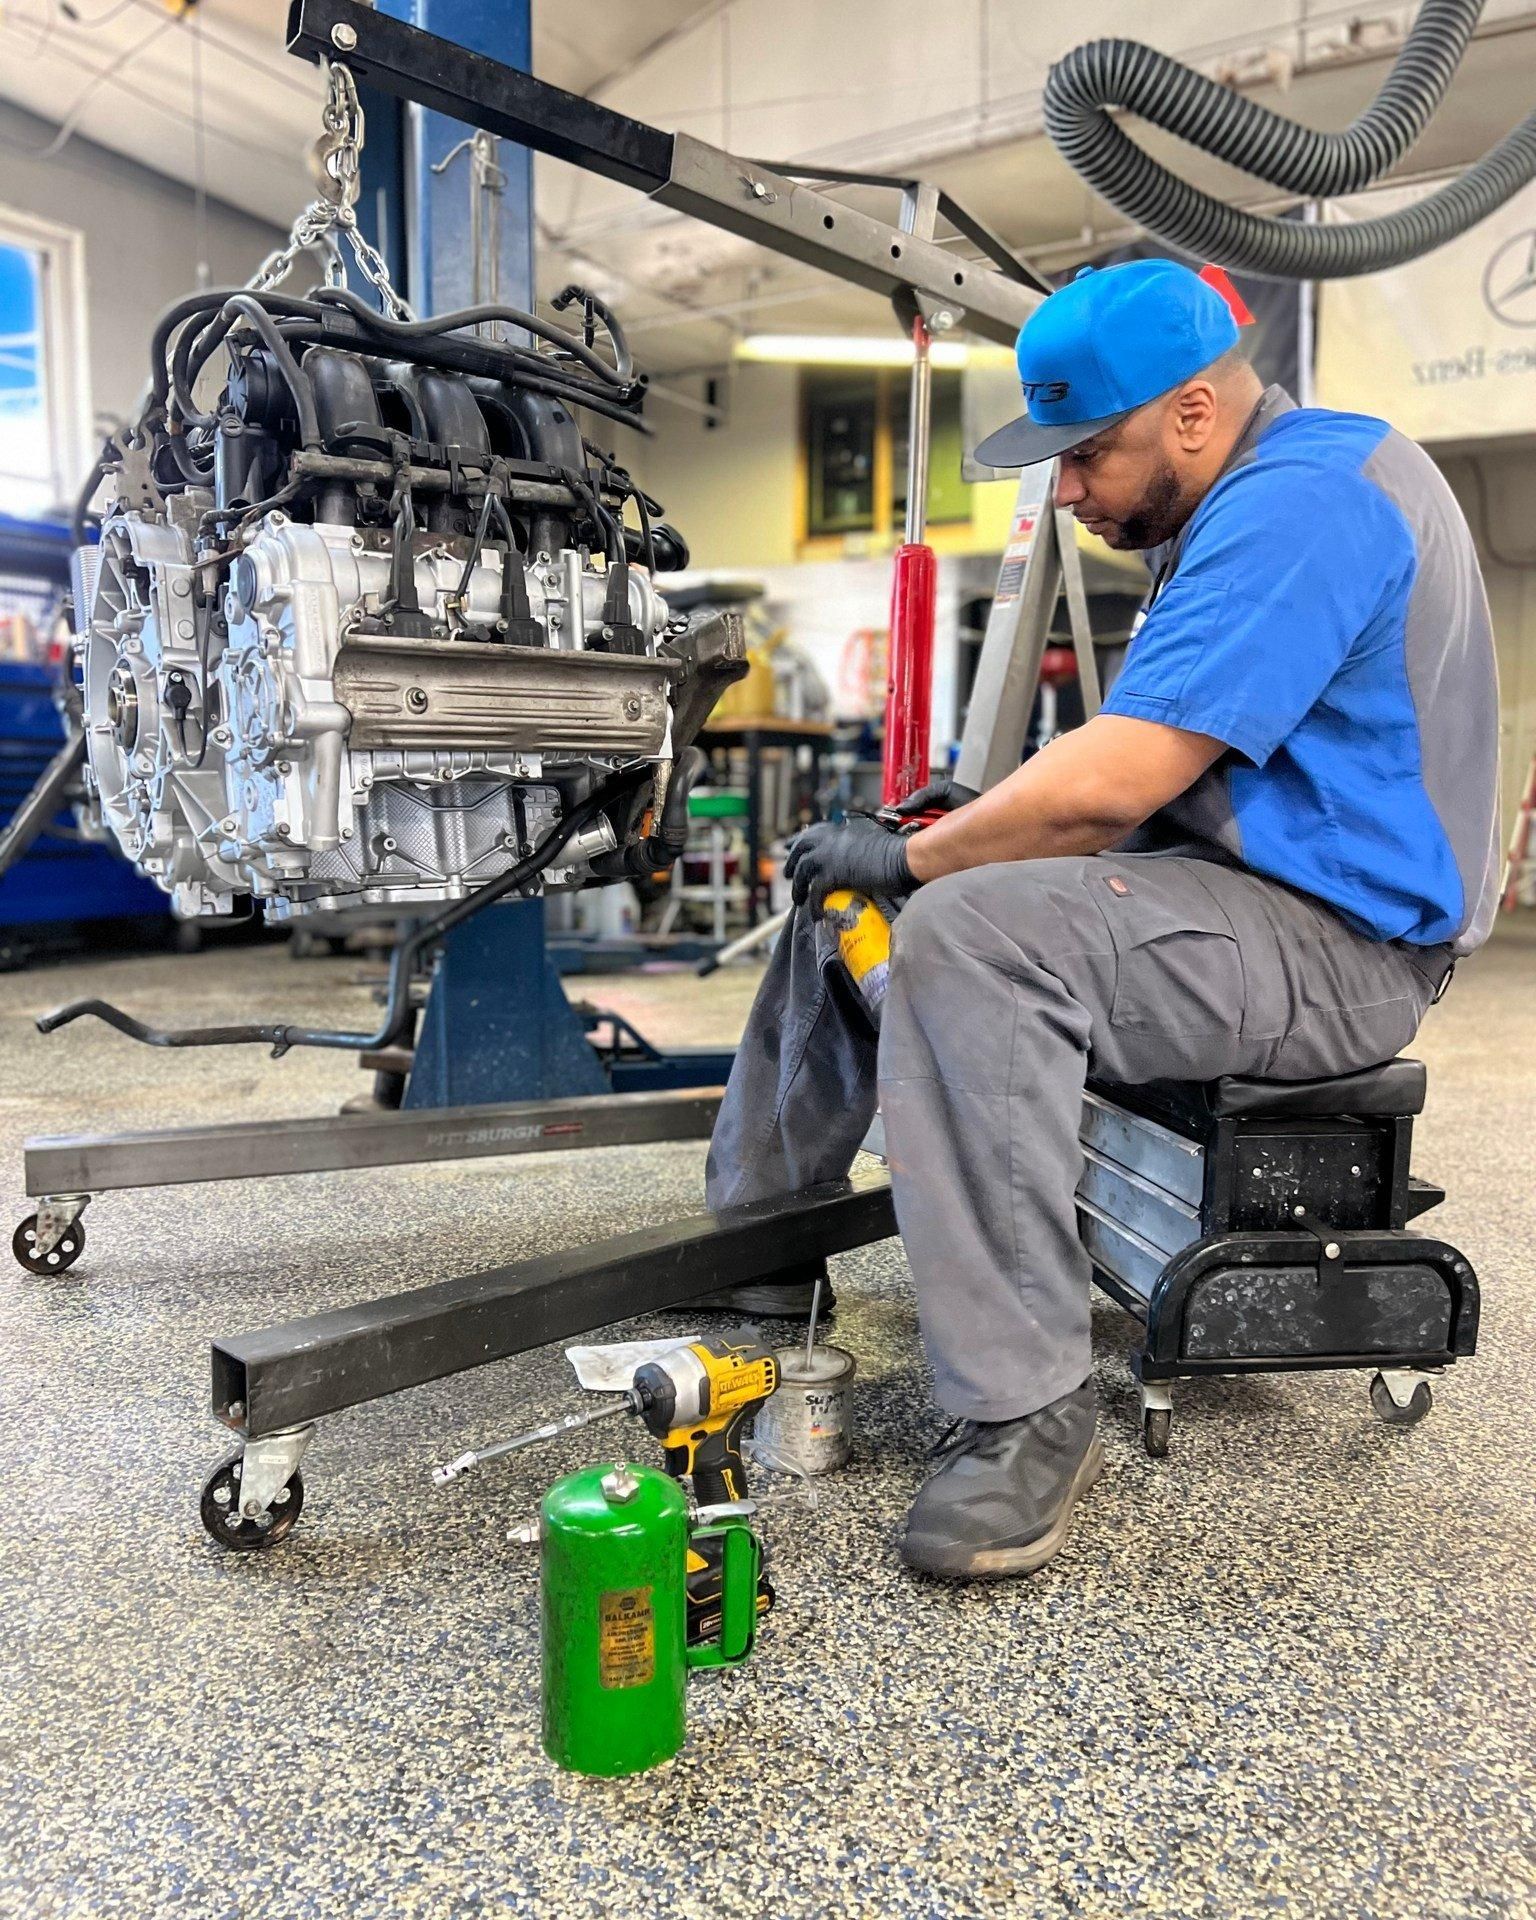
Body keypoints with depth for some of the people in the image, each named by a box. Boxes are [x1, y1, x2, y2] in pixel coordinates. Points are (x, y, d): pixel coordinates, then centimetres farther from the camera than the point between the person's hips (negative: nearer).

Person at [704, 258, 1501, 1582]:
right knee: (839, 890, 7)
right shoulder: (1240, 506, 16)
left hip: (1336, 938, -10)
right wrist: (986, 816, 6)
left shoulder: (1300, 502, -18)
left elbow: (1111, 782, -26)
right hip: (1232, 874, 11)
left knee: (971, 930, -34)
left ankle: (1027, 1411, -26)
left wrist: (918, 855, -12)